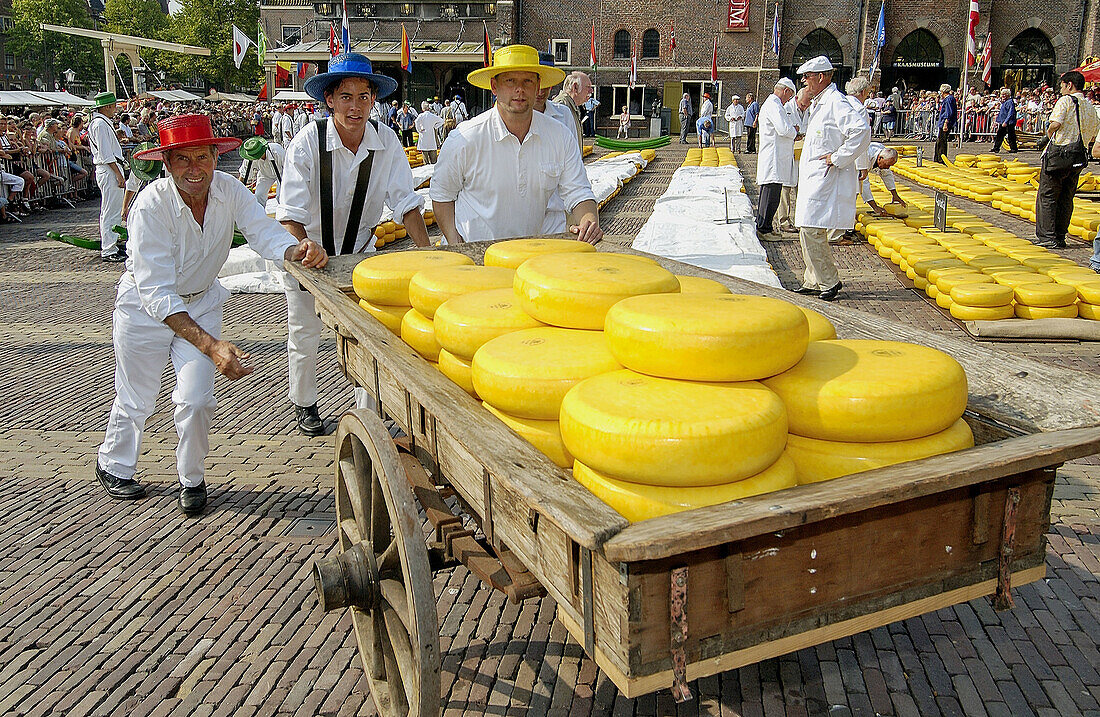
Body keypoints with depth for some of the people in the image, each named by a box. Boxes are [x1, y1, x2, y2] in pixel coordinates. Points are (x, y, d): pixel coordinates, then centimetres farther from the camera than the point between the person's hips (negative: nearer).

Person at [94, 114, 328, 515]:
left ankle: (191, 479, 21)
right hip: (146, 307, -3)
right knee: (136, 399, 12)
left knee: (195, 400, -4)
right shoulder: (151, 206, -32)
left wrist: (297, 250, -49)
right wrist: (211, 346, -46)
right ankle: (113, 467, 40)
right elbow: (157, 294, -36)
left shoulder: (228, 189, -19)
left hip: (201, 302, 3)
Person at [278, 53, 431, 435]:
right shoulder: (307, 142, -23)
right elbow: (290, 215, -24)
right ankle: (304, 405, 35)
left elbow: (406, 203, -13)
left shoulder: (386, 141, -15)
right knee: (304, 335, 11)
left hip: (359, 250, 2)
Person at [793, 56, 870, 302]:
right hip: (812, 177, 10)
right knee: (807, 230, 12)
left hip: (826, 178, -10)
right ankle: (813, 281, 21)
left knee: (811, 230, -13)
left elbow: (861, 130, -27)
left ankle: (829, 281, -1)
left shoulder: (836, 102, -14)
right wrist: (801, 107, 19)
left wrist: (837, 158, -22)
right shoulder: (816, 103, 17)